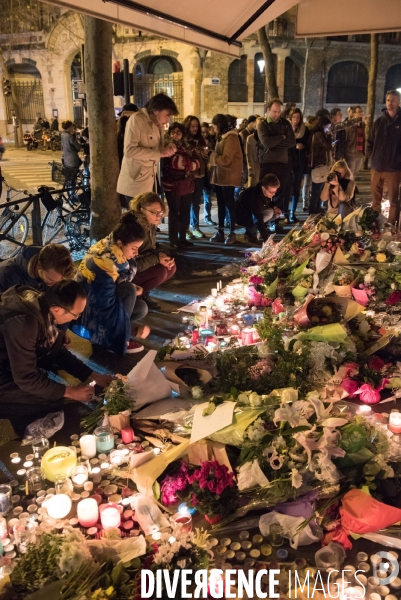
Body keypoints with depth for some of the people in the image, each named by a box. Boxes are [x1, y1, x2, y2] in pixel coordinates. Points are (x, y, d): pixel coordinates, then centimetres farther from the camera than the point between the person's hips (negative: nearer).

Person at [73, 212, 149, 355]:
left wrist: (133, 289, -13)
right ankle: (117, 338, -15)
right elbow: (106, 306, -32)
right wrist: (132, 330, -25)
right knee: (129, 291, -26)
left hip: (100, 298, 9)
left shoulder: (110, 247, -9)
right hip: (88, 307, -9)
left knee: (141, 308, -4)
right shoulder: (103, 262, -33)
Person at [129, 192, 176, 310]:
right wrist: (157, 259, -28)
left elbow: (150, 249, 8)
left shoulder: (150, 224, -3)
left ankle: (143, 293, 5)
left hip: (138, 265, 9)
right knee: (160, 271, -26)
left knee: (171, 267, -7)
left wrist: (159, 254, -15)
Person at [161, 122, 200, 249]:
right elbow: (176, 162, -14)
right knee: (174, 212, 0)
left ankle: (182, 238, 21)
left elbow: (196, 163, 4)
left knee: (185, 212, 10)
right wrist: (189, 165, -6)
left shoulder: (187, 147, 14)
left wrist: (185, 164, -11)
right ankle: (173, 240, 6)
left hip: (187, 184, 6)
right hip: (172, 184, -6)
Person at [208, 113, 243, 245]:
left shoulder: (231, 138, -15)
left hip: (228, 176, -9)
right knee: (221, 204, 11)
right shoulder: (221, 137, 17)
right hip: (219, 175, 9)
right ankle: (220, 231, 17)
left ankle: (232, 233, 4)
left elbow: (225, 159, -21)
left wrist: (211, 157, -10)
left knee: (229, 204, -3)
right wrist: (210, 155, -2)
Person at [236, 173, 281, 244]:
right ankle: (250, 232, -8)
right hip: (242, 217, -8)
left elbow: (270, 202, 11)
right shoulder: (255, 197, -38)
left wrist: (274, 207, -13)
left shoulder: (268, 192, -14)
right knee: (269, 213, -28)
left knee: (276, 213, -8)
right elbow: (258, 221, -41)